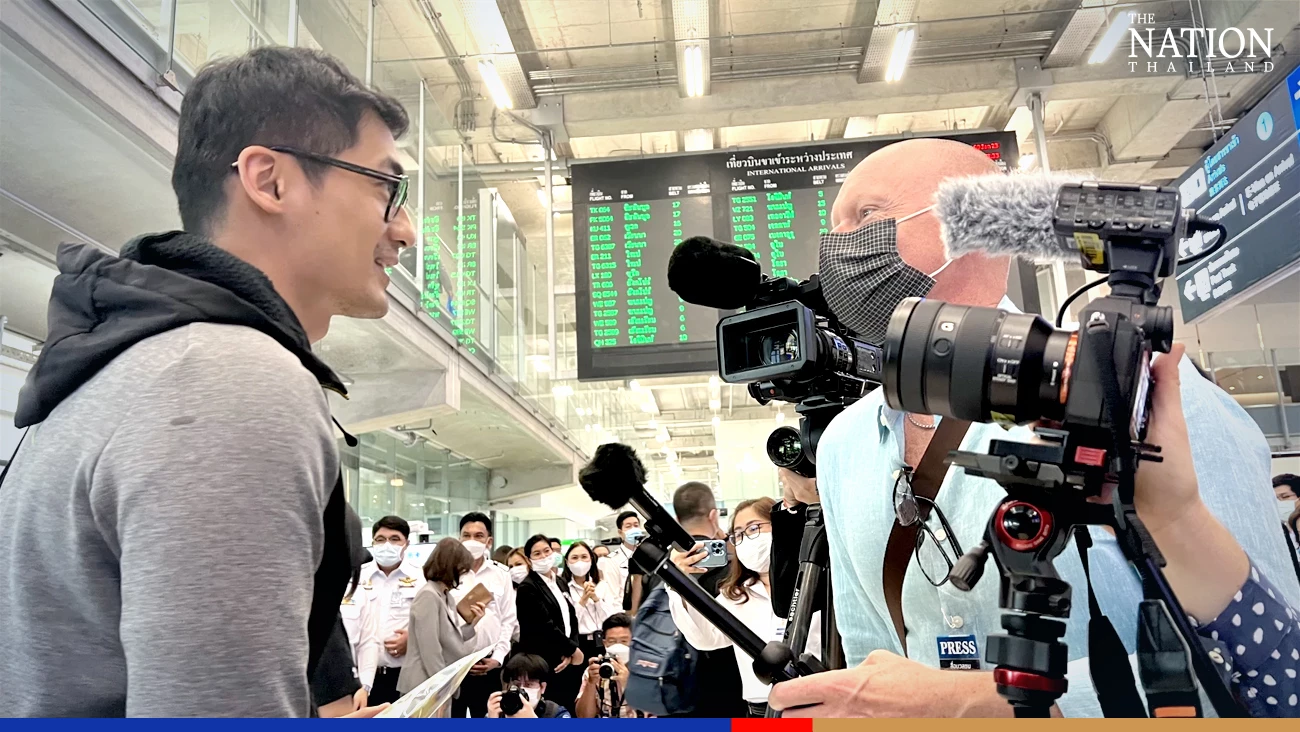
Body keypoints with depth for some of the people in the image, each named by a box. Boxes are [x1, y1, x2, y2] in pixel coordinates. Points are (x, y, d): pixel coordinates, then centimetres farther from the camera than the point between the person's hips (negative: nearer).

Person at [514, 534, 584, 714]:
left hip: (568, 661, 7)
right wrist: (573, 649, -7)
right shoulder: (527, 588, -9)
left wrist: (570, 653, -3)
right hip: (544, 664, -7)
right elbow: (545, 626, -15)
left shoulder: (560, 582, 14)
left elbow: (572, 619, 12)